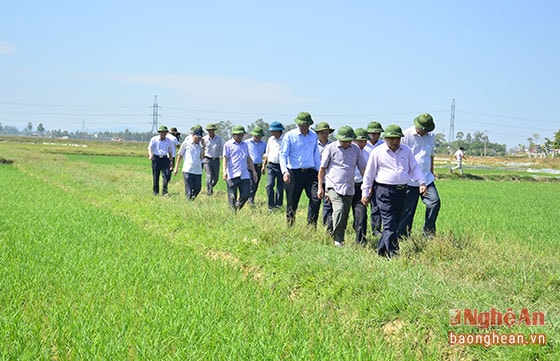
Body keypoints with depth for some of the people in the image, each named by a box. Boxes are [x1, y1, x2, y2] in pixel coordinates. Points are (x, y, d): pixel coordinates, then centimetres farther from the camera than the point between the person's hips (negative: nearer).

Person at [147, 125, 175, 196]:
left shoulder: (169, 141, 10)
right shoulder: (154, 139, 2)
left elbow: (170, 151, 20)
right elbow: (150, 147, -10)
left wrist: (171, 161, 18)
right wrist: (150, 154, -30)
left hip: (165, 159, 2)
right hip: (156, 158, -1)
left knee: (167, 175, -12)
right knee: (155, 176, 2)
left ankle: (164, 191, -9)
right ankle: (155, 191, 14)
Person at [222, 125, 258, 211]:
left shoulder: (245, 145, 20)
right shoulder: (228, 144, 4)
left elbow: (248, 158, 24)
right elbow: (225, 158, -5)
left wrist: (254, 171, 20)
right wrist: (224, 171, -18)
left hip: (244, 175, 5)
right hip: (232, 175, -5)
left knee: (246, 195, -2)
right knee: (232, 197, -2)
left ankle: (238, 210, 18)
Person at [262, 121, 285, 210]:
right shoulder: (270, 139, 11)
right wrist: (264, 165, 15)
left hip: (282, 166, -3)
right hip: (271, 166, 3)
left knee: (280, 187, 5)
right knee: (269, 185, -11)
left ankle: (278, 205, 16)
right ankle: (271, 205, -8)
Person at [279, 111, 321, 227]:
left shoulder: (314, 136, 11)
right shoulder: (289, 135, -2)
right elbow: (283, 154, -6)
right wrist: (284, 171, -21)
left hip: (310, 172, 3)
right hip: (294, 173, -3)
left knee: (316, 199, -11)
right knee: (292, 203, 3)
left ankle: (311, 226, 0)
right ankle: (289, 226, 19)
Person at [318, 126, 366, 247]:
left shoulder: (356, 149, 9)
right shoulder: (331, 148, -1)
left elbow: (362, 168, 15)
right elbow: (322, 168, 3)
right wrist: (320, 187, 0)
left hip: (349, 188, 4)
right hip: (334, 186, -4)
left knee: (345, 215, 6)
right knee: (339, 209, -22)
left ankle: (341, 239, 19)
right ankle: (337, 239, -14)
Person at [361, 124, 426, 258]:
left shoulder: (406, 151, 11)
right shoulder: (377, 152, -1)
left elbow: (415, 168, 18)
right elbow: (369, 173, 3)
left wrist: (422, 182, 2)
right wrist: (365, 193, 3)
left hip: (401, 191, 5)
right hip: (384, 191, -5)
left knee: (395, 223, 9)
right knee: (389, 224, -10)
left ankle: (382, 250, 21)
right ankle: (392, 252, -8)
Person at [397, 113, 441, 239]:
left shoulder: (431, 136, 11)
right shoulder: (406, 135, -7)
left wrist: (431, 173, 24)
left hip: (426, 178, 5)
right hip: (410, 180, -5)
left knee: (435, 202, -9)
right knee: (407, 209, -1)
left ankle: (428, 230, 6)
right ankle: (402, 235, 9)